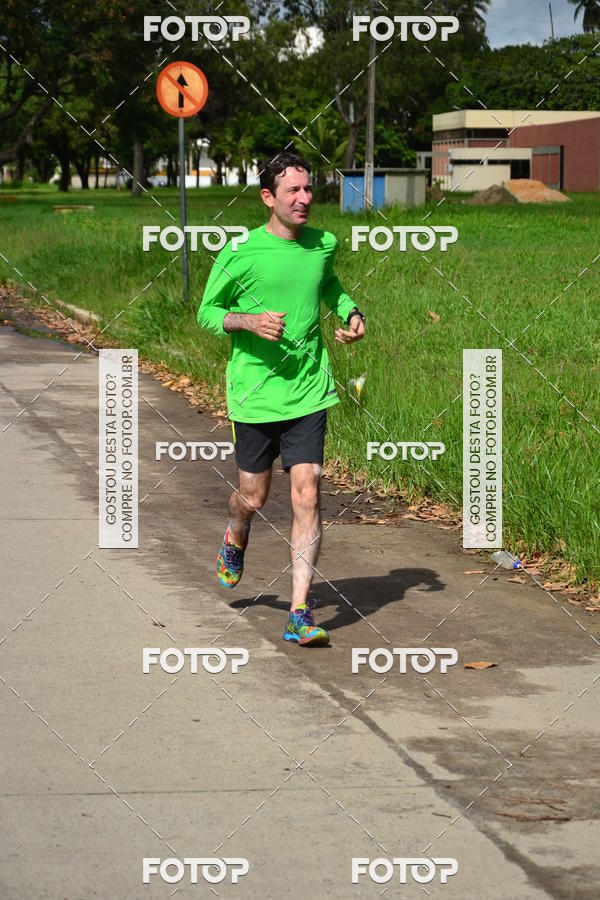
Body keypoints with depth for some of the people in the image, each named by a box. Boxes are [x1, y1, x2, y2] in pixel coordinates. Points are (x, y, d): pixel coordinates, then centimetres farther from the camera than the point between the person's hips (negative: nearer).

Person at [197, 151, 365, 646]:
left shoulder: (323, 244, 4)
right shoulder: (240, 253, -8)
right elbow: (207, 312, -1)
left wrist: (352, 314, 7)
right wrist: (250, 321, -18)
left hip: (308, 392, 2)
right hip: (254, 394, -2)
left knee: (306, 494, -8)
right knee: (254, 497, 9)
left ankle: (300, 613, -6)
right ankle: (235, 539, 48)